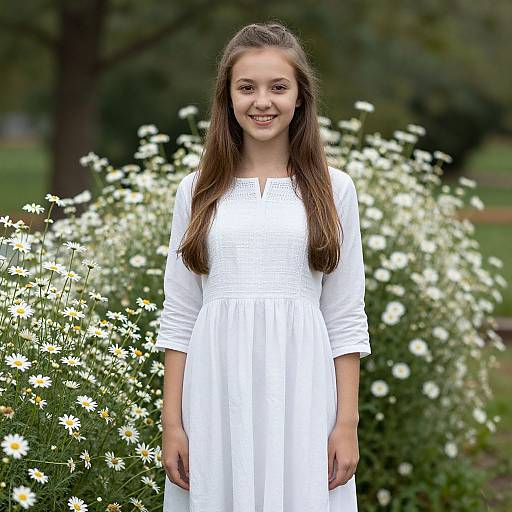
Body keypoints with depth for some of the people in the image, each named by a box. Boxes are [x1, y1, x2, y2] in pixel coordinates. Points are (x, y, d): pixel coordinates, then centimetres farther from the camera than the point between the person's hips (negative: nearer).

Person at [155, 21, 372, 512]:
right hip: (216, 393, 1)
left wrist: (347, 423, -3)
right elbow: (179, 316, 6)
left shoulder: (333, 189, 5)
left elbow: (345, 318, 3)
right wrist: (171, 423, 0)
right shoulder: (197, 190, 7)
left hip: (301, 395, -1)